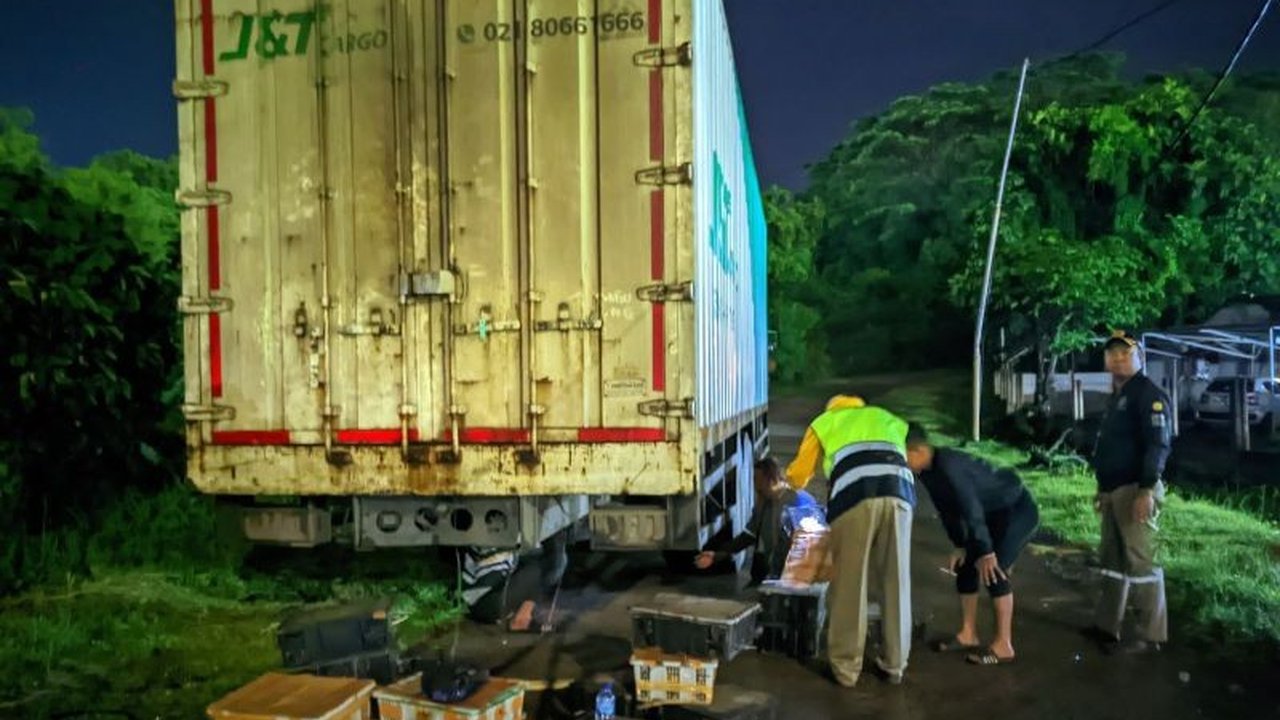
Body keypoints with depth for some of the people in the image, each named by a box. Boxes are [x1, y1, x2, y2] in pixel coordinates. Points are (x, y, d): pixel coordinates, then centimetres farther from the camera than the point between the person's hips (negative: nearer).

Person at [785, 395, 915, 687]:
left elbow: (798, 477, 33)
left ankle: (846, 667, 15)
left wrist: (790, 476, 56)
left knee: (849, 585, 7)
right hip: (899, 493, 3)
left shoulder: (823, 422, 31)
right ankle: (895, 664, 24)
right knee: (896, 582, 13)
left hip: (854, 496, -2)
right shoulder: (890, 420, 38)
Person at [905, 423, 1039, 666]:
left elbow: (971, 509, -33)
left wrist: (986, 552, -30)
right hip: (994, 514, 10)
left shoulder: (949, 465, -32)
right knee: (965, 566, 8)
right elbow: (947, 508, 6)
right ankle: (968, 634, 16)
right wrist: (960, 546, 6)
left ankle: (1003, 645, -11)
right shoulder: (926, 472, -5)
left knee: (993, 570, -18)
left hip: (1018, 510, -10)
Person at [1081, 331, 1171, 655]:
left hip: (1134, 490, -10)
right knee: (1112, 559, 13)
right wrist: (1102, 489, 22)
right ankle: (1106, 625, 21)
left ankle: (1151, 635, 0)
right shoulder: (1116, 396, 19)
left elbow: (1158, 444, -19)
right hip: (1113, 490, 10)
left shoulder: (1149, 394, -10)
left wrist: (1146, 490, -25)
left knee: (1140, 562, -7)